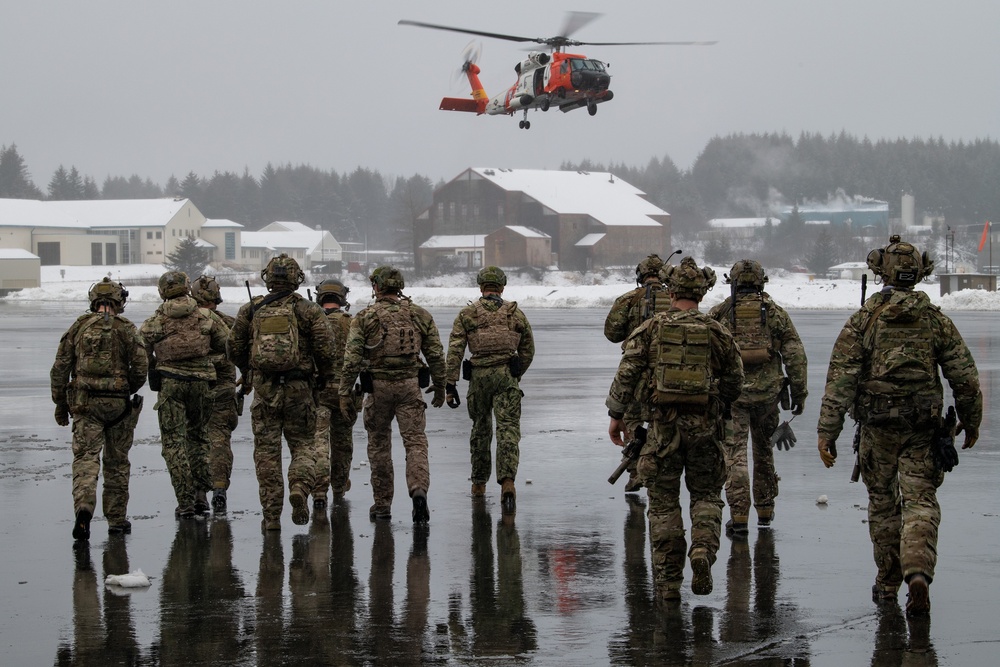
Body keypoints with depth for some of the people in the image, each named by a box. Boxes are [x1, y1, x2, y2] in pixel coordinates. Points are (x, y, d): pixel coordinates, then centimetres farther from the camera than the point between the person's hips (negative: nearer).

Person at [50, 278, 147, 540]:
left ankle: (83, 507, -29)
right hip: (118, 404, 0)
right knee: (117, 461, 12)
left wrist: (60, 404, 12)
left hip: (85, 402, 0)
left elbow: (60, 368, 4)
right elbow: (140, 368, -5)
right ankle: (117, 518, 18)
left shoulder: (78, 327, 4)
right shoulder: (126, 329, 0)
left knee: (86, 458, -5)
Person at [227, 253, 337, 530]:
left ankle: (271, 515, 6)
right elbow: (325, 346, -9)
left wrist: (247, 370, 29)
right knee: (303, 444, 11)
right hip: (298, 388, -1)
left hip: (264, 388, 1)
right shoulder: (307, 309, -2)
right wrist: (324, 375, 9)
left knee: (266, 450, 7)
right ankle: (299, 486, -17)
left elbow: (234, 347, 9)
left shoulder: (251, 309, 5)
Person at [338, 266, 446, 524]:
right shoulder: (420, 315, 5)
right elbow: (436, 354, 7)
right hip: (410, 386, 1)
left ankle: (382, 504, 17)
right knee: (415, 442, 0)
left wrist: (345, 394, -3)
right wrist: (440, 386, 19)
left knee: (379, 445, 12)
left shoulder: (365, 318, -3)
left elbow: (352, 359, -7)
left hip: (378, 386, -1)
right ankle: (419, 490, -24)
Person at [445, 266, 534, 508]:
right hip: (507, 375, -1)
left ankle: (479, 484, 26)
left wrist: (450, 383, -4)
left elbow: (455, 350, -4)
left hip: (479, 377, 1)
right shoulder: (516, 313, 8)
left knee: (480, 429, 17)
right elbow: (528, 350, 13)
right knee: (508, 429, -6)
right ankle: (507, 481, -24)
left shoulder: (467, 314, 4)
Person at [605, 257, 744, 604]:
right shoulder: (716, 332, 2)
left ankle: (668, 584, 7)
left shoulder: (651, 329, -2)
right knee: (706, 495, 15)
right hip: (704, 425, 1)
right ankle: (703, 549, -13)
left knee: (663, 504, 7)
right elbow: (734, 381, 8)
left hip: (663, 423, 0)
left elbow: (627, 373, -4)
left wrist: (616, 414, 6)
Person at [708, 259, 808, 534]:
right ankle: (765, 510, 28)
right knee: (764, 449, 18)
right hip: (767, 392, 2)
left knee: (735, 452, -2)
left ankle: (739, 515, -12)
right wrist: (799, 391, 6)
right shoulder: (775, 312, 5)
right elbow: (794, 353, 1)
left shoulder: (719, 313, 3)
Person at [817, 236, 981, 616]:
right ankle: (918, 574, -22)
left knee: (882, 503, 15)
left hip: (877, 427, 0)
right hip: (923, 428, 0)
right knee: (920, 503, 1)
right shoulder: (936, 320, 0)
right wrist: (971, 422, 17)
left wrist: (827, 431, -7)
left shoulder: (863, 319, -4)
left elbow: (840, 378, -8)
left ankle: (887, 583, 24)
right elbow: (965, 378, 2)